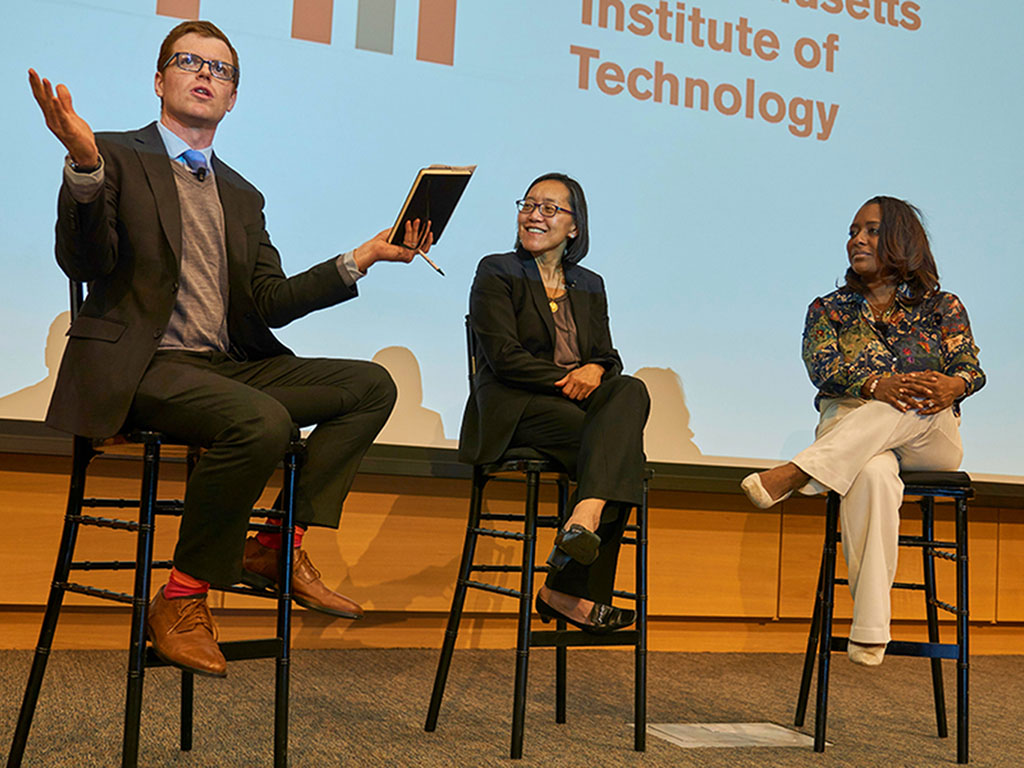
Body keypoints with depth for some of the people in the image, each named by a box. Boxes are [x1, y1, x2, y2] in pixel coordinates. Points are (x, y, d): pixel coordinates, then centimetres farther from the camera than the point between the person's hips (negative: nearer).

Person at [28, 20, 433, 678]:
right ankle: (183, 598, -16)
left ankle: (278, 545, -6)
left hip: (229, 368, 7)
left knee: (371, 383, -7)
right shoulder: (118, 159, 4)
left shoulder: (242, 196, 21)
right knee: (263, 422, -34)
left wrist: (359, 260, 3)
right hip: (140, 367, -7)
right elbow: (86, 264, -12)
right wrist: (85, 164, -27)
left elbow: (270, 302, 12)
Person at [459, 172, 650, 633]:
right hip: (513, 409, -5)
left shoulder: (590, 286, 21)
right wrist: (566, 380, -15)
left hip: (573, 405, 5)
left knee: (631, 390, -29)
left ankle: (585, 517, -38)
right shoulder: (496, 273, 6)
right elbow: (503, 356, -7)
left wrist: (595, 370, -11)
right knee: (621, 448, -28)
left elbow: (607, 356, 13)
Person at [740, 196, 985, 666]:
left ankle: (794, 475, -45)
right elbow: (822, 367, -3)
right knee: (873, 476, -38)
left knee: (918, 400, -37)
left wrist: (952, 386, -26)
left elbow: (972, 368, 1)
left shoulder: (942, 307, 16)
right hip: (848, 425, 0)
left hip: (930, 439, 1)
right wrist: (876, 385, -25)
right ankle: (869, 631, -42)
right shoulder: (829, 308, 16)